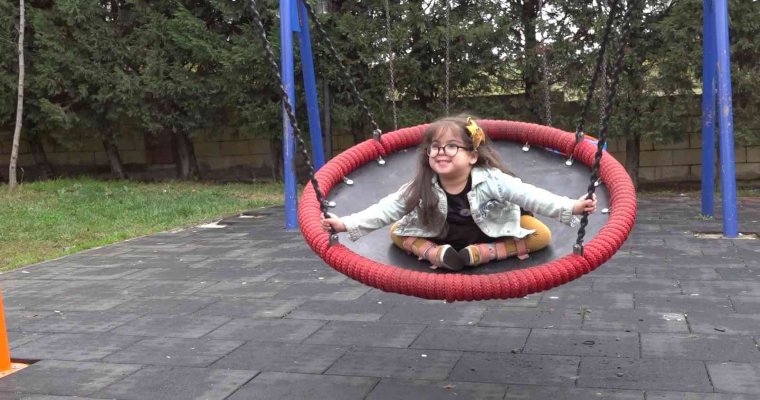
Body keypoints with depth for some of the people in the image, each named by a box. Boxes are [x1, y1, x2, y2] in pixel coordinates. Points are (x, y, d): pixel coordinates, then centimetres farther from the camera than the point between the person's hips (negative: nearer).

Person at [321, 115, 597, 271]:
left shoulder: (490, 180, -31)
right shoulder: (421, 188, -24)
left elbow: (530, 196, -34)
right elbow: (386, 209, -22)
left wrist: (571, 208, -44)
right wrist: (347, 225, -31)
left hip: (493, 233, -2)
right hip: (444, 237, 2)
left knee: (541, 236, -23)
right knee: (397, 232, -10)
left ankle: (481, 254, -26)